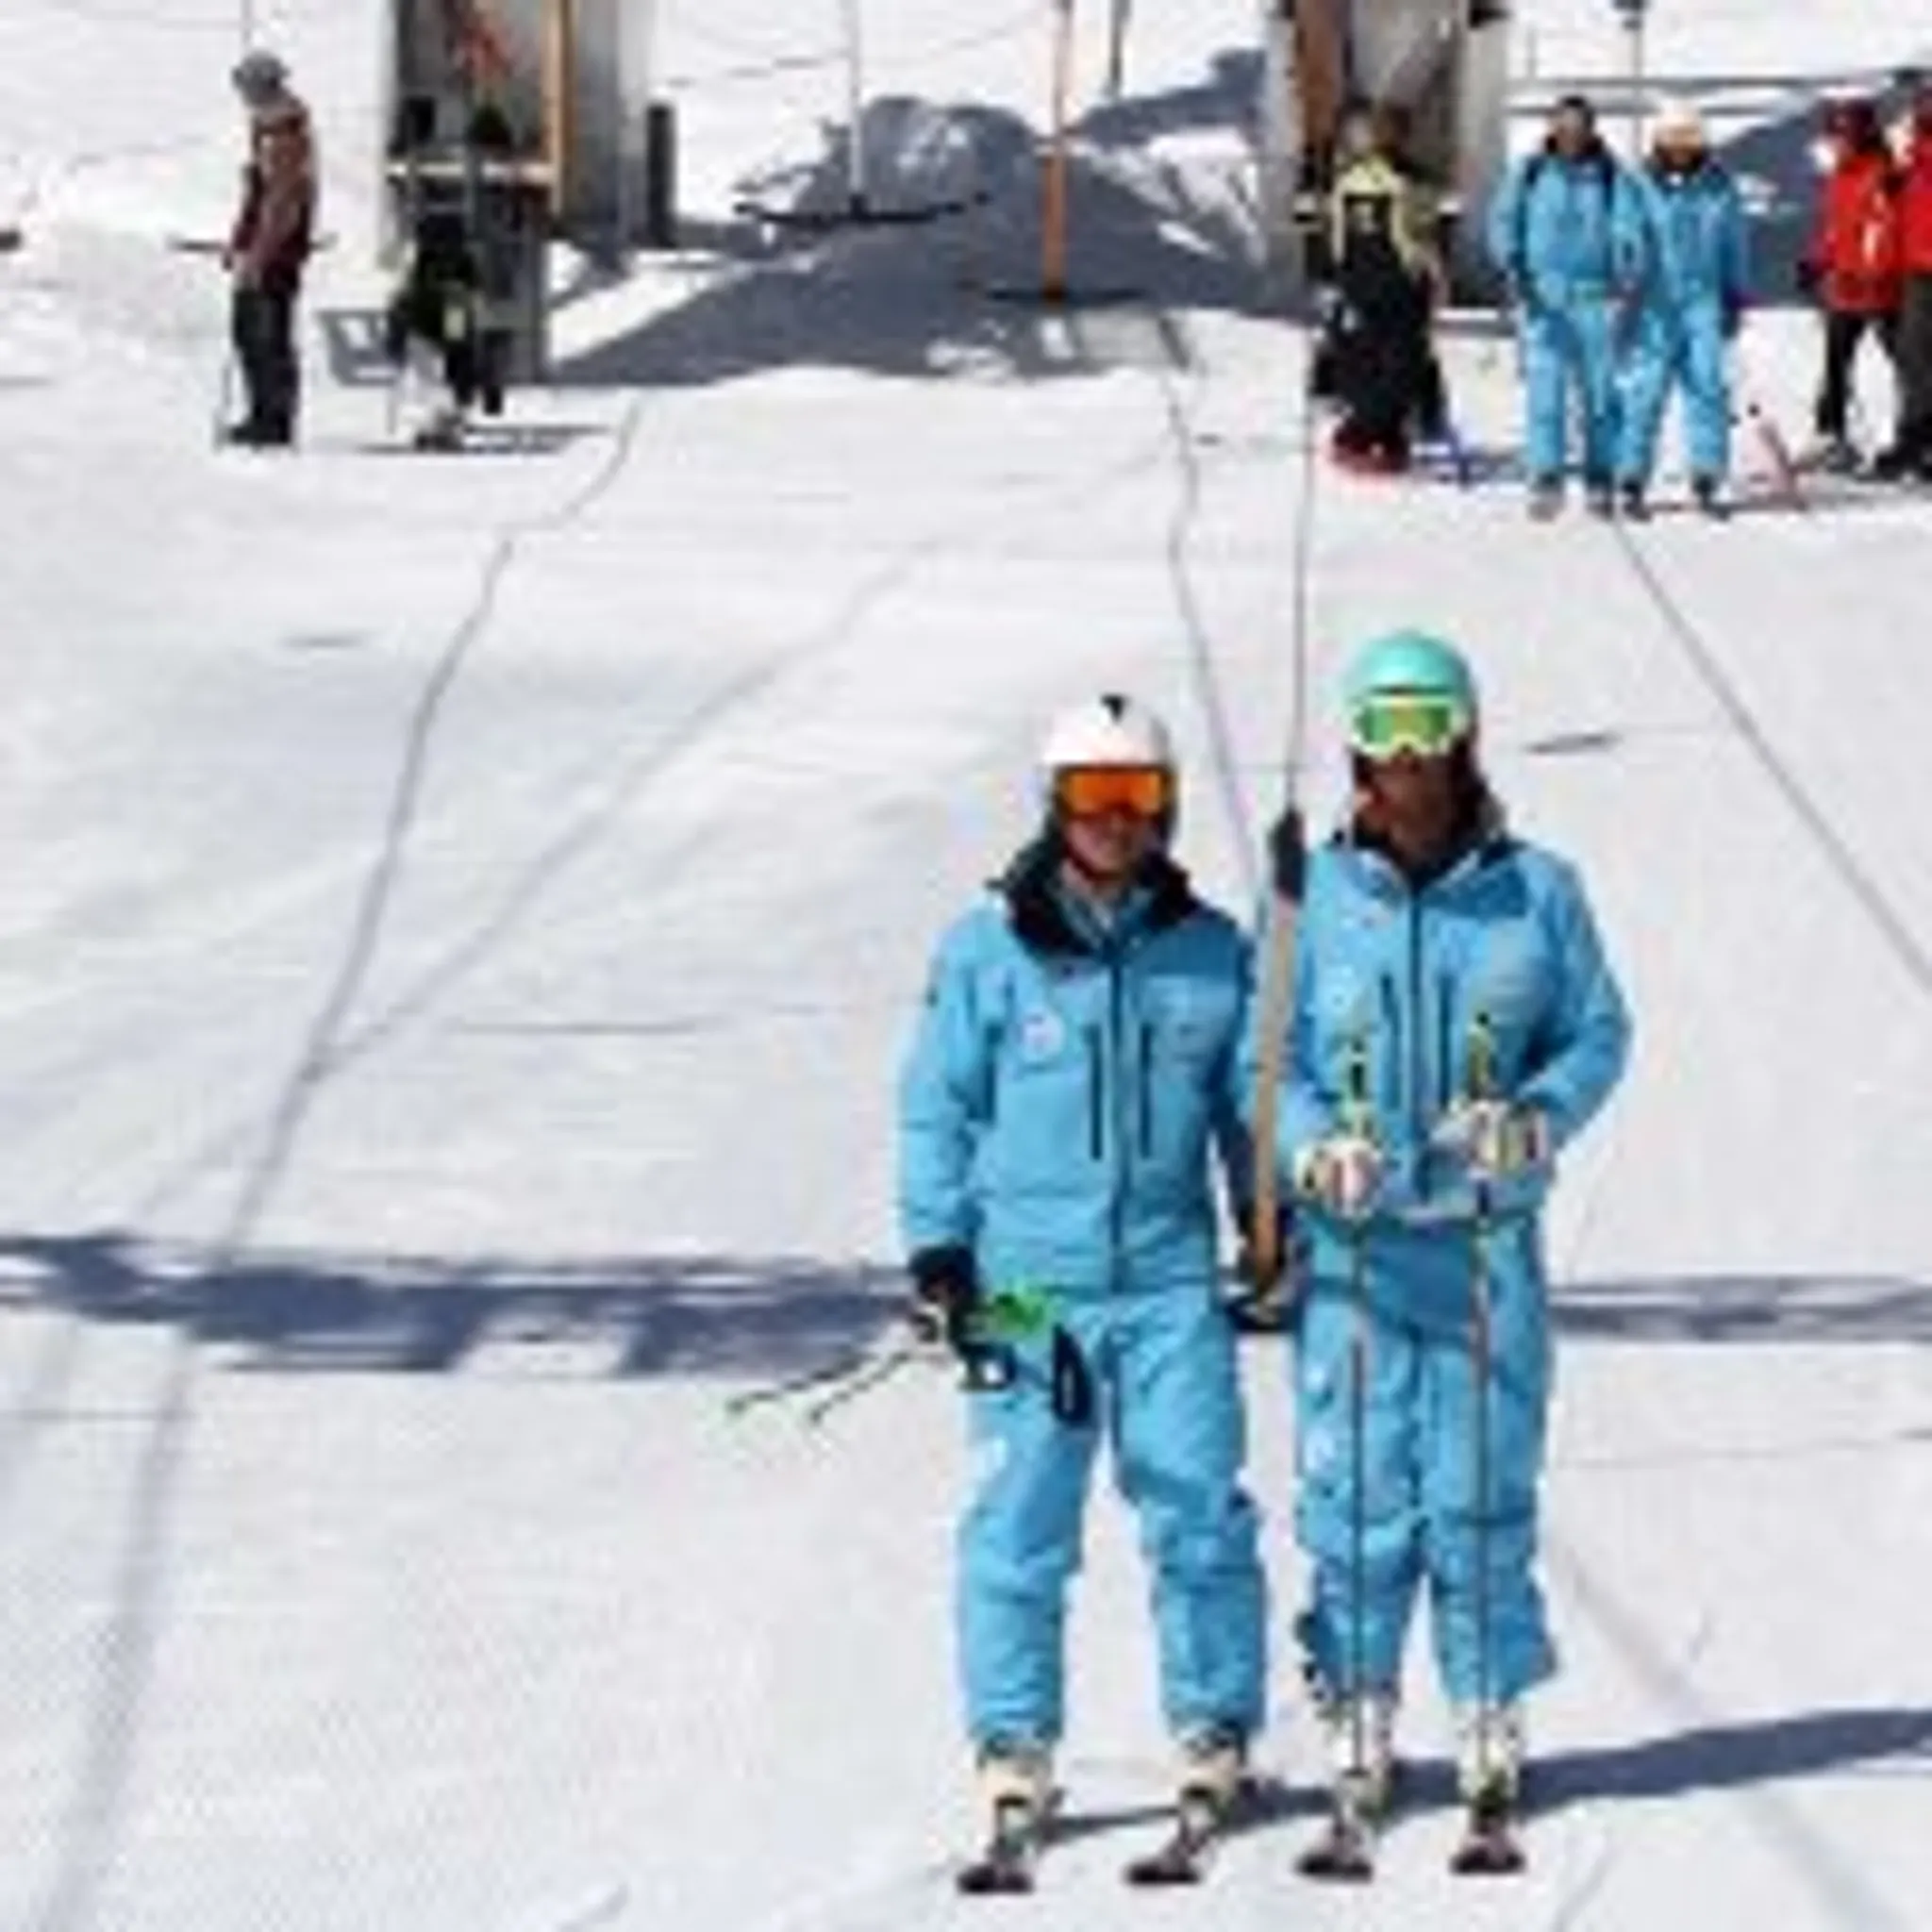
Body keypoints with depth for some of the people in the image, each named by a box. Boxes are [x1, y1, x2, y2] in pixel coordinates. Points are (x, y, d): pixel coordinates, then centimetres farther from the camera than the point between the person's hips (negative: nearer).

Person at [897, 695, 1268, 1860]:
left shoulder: (1213, 954, 8)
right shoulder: (987, 953, 3)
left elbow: (1252, 1105, 16)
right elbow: (938, 1108, 7)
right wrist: (938, 1249, 1)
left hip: (1170, 1279, 1)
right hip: (1026, 1280, -1)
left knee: (1199, 1511, -1)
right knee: (1020, 1522, -1)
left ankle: (1217, 1732, 10)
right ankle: (1014, 1745, 7)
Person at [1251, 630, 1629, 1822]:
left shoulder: (1537, 894, 3)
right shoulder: (1312, 899, 2)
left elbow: (1598, 1034, 7)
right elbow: (1267, 1056, 3)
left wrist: (1537, 1118, -12)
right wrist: (1312, 1147, -16)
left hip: (1490, 1242, 0)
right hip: (1353, 1243, 0)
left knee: (1483, 1488, 0)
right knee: (1357, 1488, 0)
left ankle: (1492, 1719, 10)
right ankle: (1358, 1715, 10)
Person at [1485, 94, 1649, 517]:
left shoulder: (1612, 177, 4)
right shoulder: (1530, 173, 6)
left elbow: (1628, 227, -5)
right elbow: (1503, 221, 1)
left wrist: (1630, 276, -21)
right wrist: (1513, 268, -15)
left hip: (1596, 296, 0)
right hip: (1542, 296, 0)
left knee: (1599, 390, 4)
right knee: (1545, 385, -8)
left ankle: (1600, 481, 14)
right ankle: (1545, 479, -10)